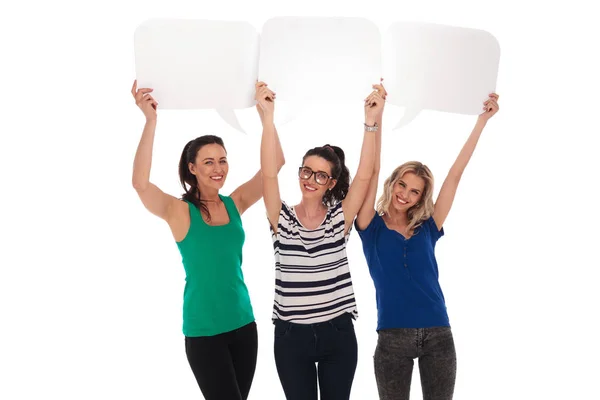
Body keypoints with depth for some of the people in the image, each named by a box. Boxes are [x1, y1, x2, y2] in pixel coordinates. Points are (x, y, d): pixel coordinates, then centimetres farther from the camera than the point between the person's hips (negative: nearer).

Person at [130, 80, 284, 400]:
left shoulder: (235, 203, 3)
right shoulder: (180, 211, -9)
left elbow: (275, 163, -3)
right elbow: (140, 183, -27)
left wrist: (264, 113, -12)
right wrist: (151, 120, -32)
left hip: (243, 323, 5)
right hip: (204, 331, -5)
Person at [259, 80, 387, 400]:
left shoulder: (340, 218, 0)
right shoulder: (282, 219, -2)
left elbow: (364, 176, -11)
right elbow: (269, 174, -15)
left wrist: (371, 123, -21)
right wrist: (268, 117, -25)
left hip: (338, 335, 1)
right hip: (291, 337, 0)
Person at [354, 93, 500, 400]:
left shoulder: (427, 228, 10)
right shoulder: (372, 227, 5)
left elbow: (455, 175, 9)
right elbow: (372, 171, -5)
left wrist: (482, 120, 9)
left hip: (438, 334, 2)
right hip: (393, 336, -2)